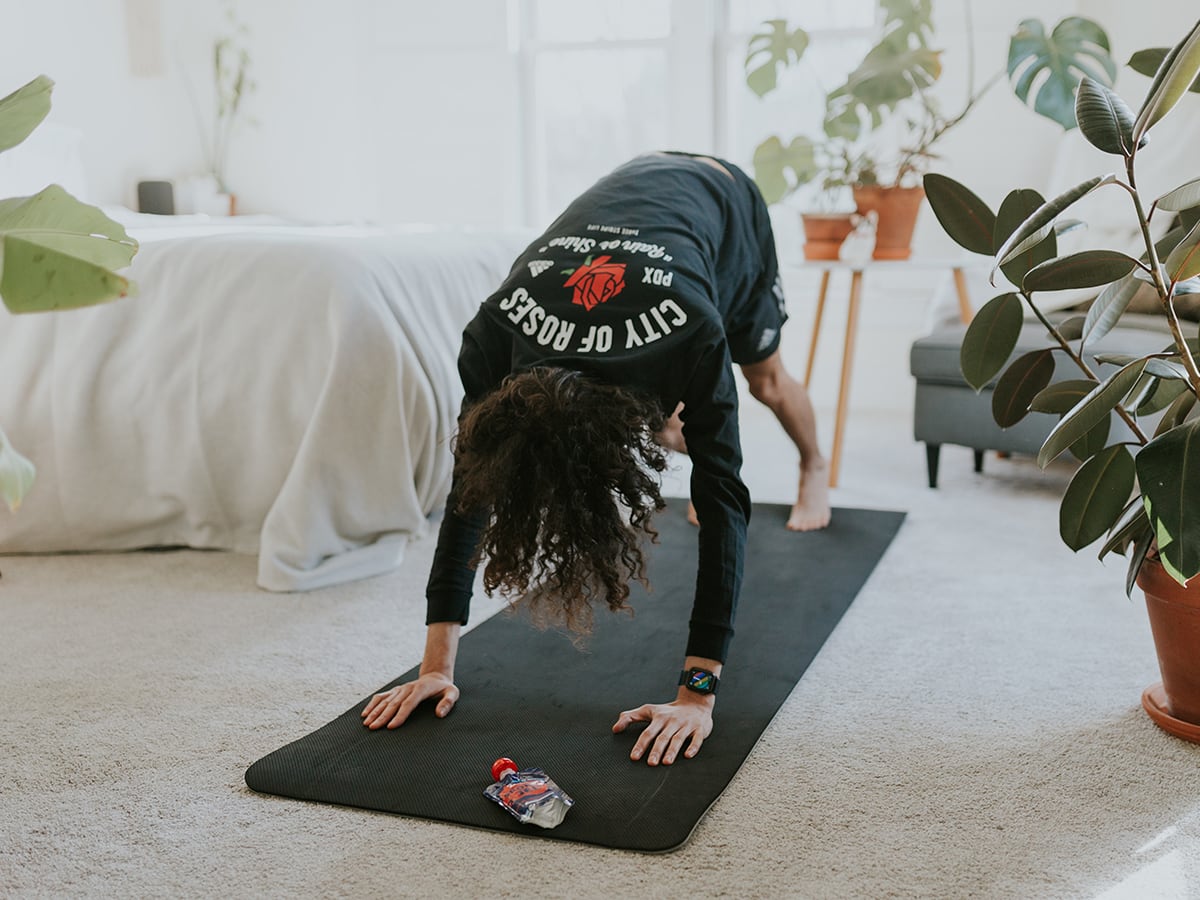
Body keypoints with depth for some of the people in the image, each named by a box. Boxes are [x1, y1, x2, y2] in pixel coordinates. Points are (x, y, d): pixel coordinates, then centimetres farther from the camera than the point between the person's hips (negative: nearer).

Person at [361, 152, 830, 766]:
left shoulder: (691, 339, -51)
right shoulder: (491, 339, -41)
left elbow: (723, 502, -48)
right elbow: (469, 493, -35)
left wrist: (697, 694, -52)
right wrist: (435, 667, -36)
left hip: (725, 202, -2)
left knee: (766, 380, 21)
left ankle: (814, 469, 53)